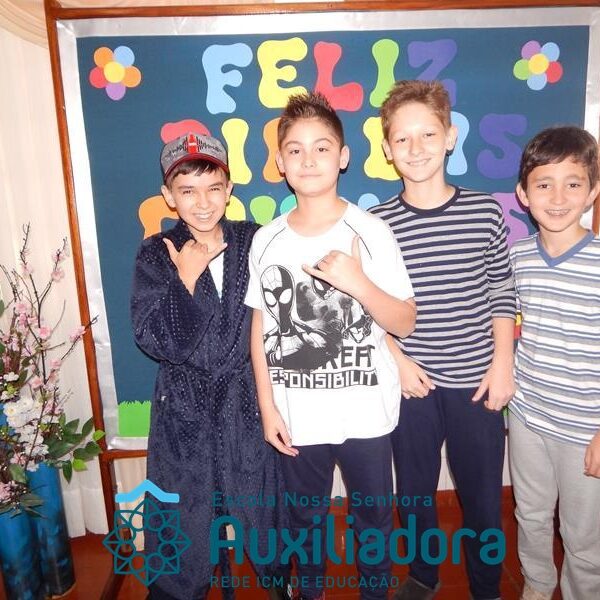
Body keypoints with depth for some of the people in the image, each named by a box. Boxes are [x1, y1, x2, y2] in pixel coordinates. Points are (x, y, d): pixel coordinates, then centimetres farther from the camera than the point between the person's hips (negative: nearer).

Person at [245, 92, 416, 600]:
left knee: (373, 518, 19)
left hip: (366, 414, -1)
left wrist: (357, 282, -25)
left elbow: (405, 322, -7)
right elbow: (260, 329, 2)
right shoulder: (267, 240, -3)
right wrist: (268, 407, 0)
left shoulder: (369, 231, -10)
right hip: (296, 417, 2)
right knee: (305, 516, 22)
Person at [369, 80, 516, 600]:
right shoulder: (376, 223, -7)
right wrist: (396, 359, -9)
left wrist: (503, 363, -3)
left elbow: (502, 294, 2)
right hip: (412, 383, 0)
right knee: (416, 491, 19)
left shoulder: (486, 212, -4)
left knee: (483, 496, 16)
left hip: (477, 381, 1)